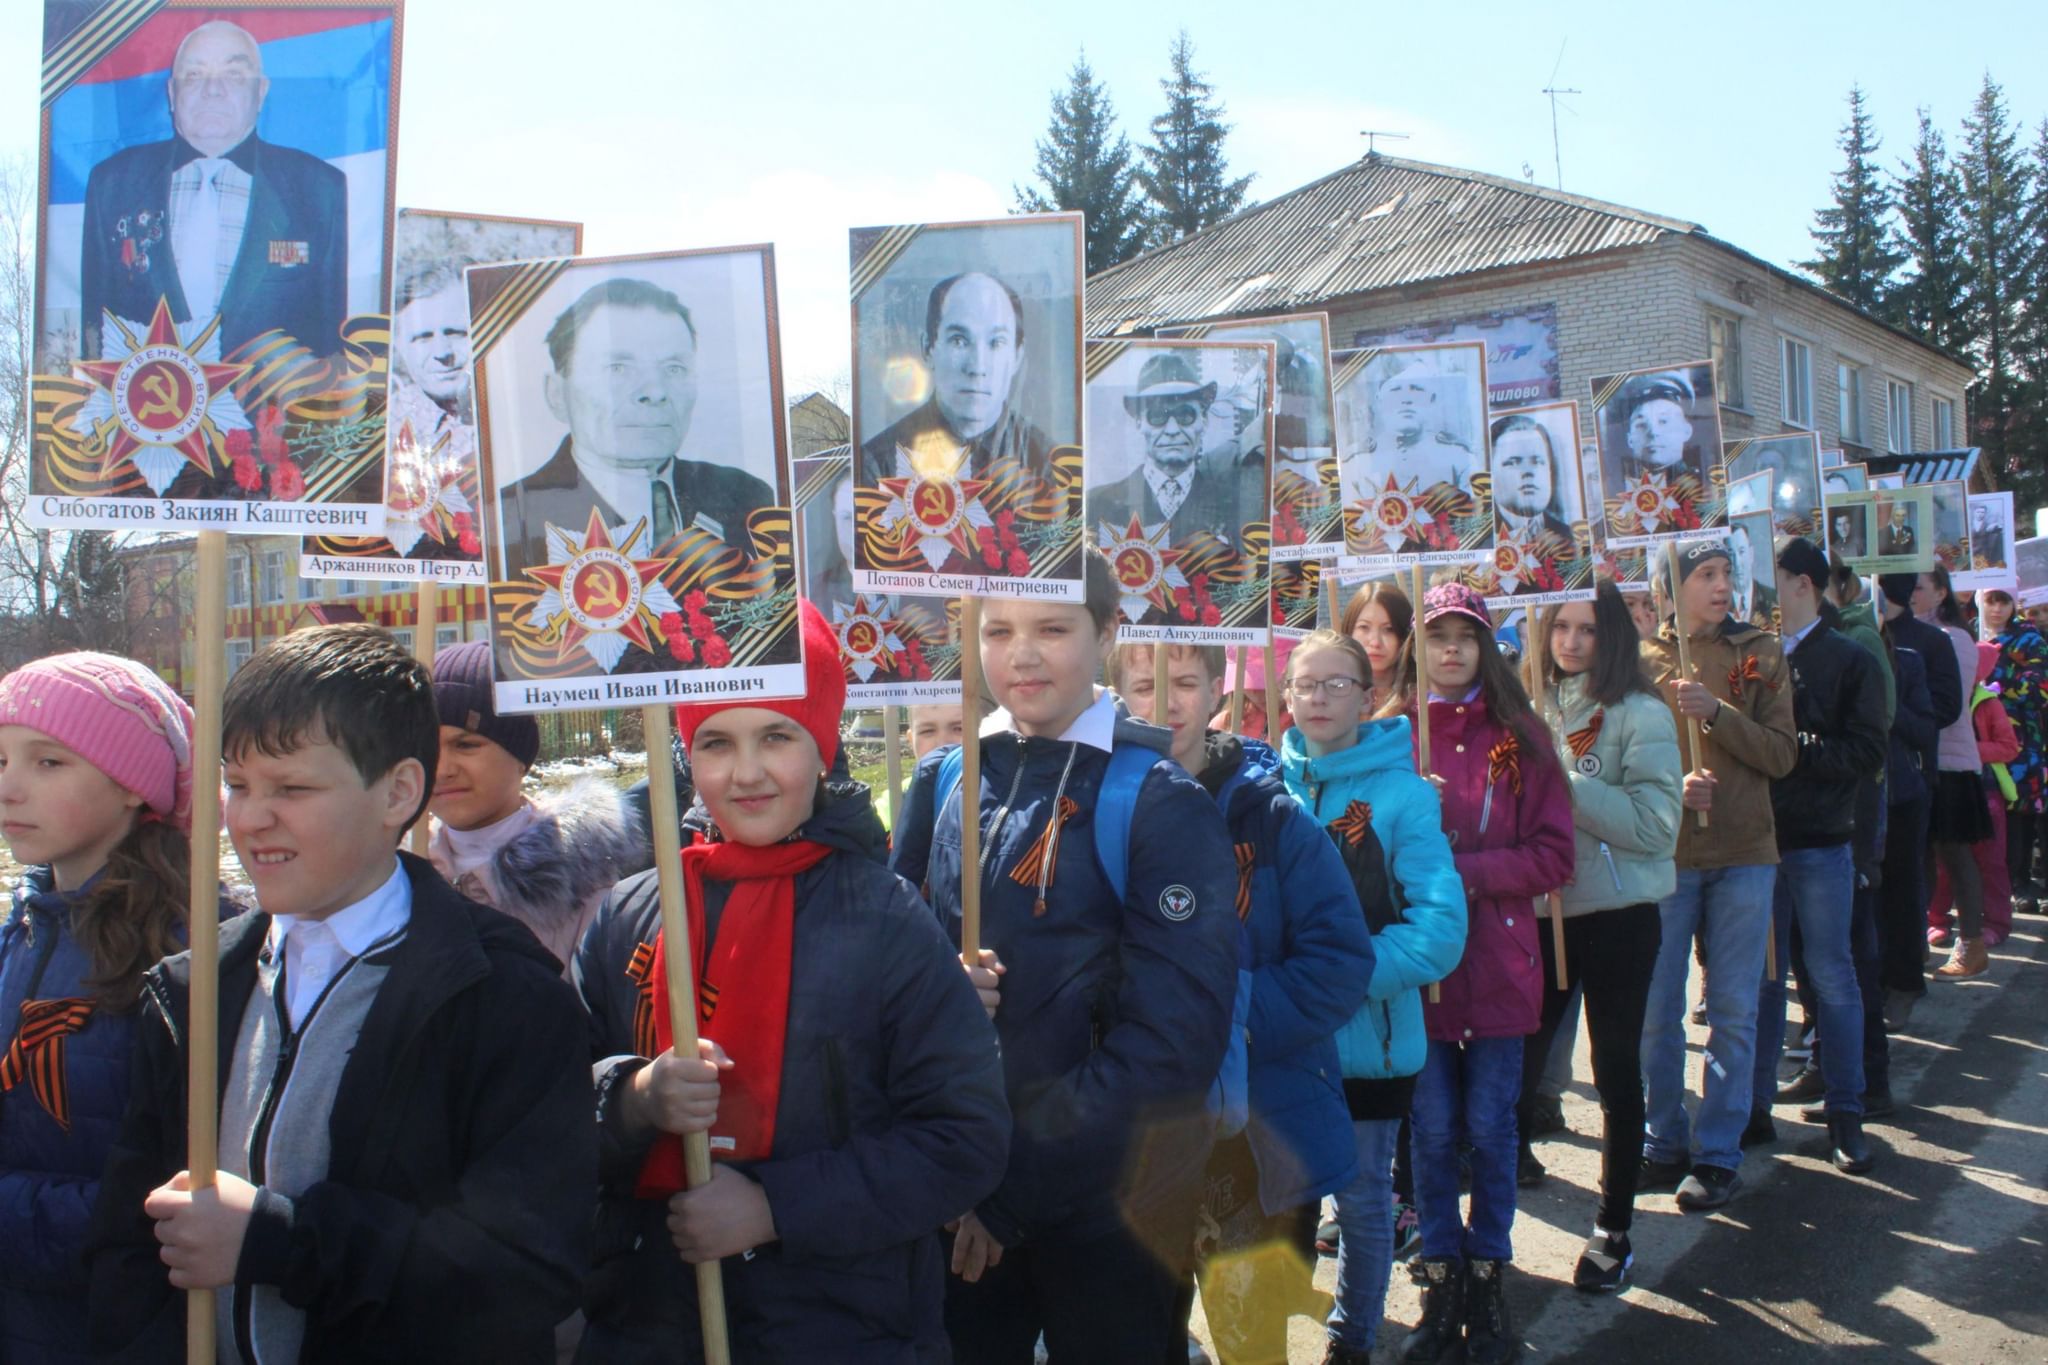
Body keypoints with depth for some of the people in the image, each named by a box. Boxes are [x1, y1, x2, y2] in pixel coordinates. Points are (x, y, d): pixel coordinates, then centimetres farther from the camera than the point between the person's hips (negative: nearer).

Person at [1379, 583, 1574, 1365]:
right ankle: (1441, 1284, 23)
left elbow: (1552, 855, -4)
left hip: (1497, 962, 0)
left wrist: (1463, 869, -15)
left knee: (1490, 1128, 8)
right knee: (1432, 1130, 8)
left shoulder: (1518, 738, 1)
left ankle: (1488, 1279, 25)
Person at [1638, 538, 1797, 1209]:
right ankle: (1664, 1142, 22)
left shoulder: (1760, 653, 4)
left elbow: (1782, 755, -2)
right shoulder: (1642, 657, 1)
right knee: (1656, 1008, 6)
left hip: (1745, 853, 0)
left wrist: (1716, 712, -16)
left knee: (1733, 1011, 5)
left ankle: (1718, 1153, 16)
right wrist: (1670, 786, -16)